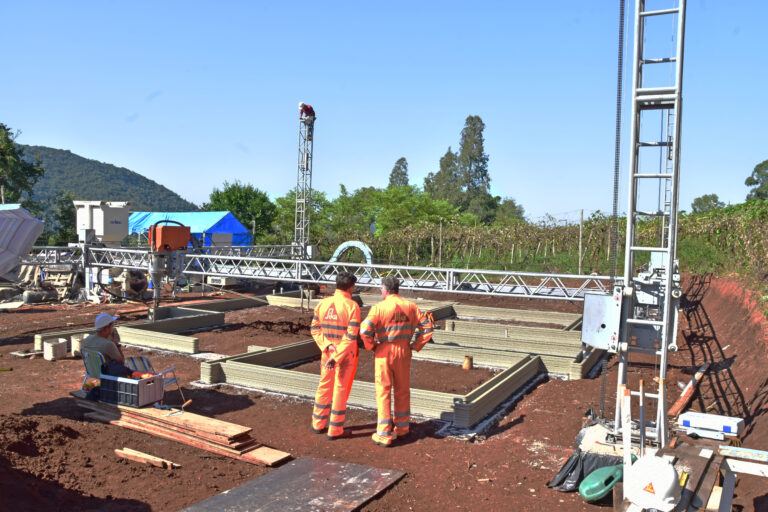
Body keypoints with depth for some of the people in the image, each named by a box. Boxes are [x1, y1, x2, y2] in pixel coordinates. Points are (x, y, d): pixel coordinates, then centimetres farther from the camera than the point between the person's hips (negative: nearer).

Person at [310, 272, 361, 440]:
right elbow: (351, 336, -21)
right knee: (341, 390, 6)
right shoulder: (352, 306, -16)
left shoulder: (323, 303, -1)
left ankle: (318, 424, 29)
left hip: (327, 352, 5)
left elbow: (314, 328, -2)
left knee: (324, 386, 18)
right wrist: (337, 357, -19)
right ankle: (335, 430, 15)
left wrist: (327, 346, -9)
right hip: (346, 354, -5)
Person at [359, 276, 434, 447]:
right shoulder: (410, 306, 1)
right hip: (403, 353, 4)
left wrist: (371, 346, -4)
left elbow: (365, 330, -21)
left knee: (383, 392, 4)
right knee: (403, 391, 17)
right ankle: (402, 428, 31)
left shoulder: (379, 307, -12)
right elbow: (427, 326, 2)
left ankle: (384, 434, 7)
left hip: (384, 353, -4)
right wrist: (416, 345, 7)